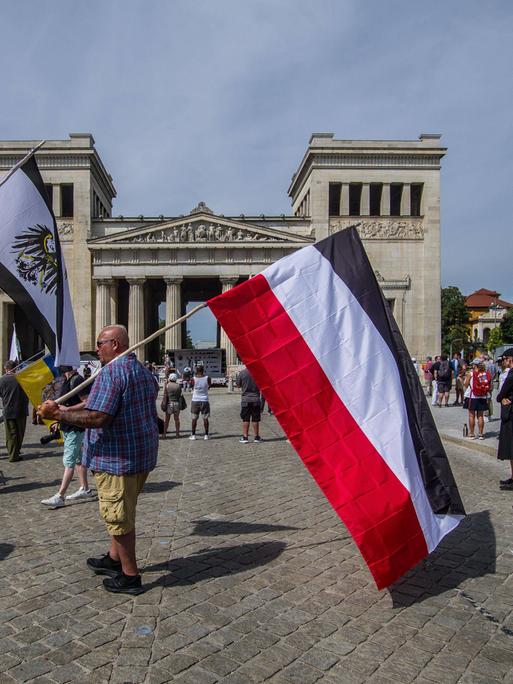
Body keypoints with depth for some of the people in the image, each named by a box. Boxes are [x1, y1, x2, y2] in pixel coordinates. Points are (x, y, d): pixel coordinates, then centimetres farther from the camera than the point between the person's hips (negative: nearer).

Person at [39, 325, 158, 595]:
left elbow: (98, 417, -27)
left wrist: (58, 414, -18)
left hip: (117, 458, -10)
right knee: (123, 513, 23)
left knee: (118, 515, 3)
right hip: (143, 455, 10)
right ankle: (114, 559, 38)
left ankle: (130, 576, 14)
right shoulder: (145, 372, 13)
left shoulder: (111, 372, -18)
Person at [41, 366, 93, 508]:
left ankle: (60, 496, -4)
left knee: (69, 462, -6)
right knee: (78, 459, 16)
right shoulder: (68, 380, 13)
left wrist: (67, 409, -25)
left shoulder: (76, 380, -18)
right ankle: (85, 489, 25)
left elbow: (87, 403, -22)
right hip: (68, 427, 10)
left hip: (75, 428, -10)